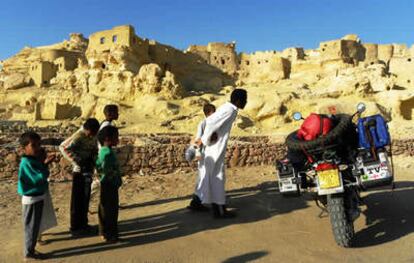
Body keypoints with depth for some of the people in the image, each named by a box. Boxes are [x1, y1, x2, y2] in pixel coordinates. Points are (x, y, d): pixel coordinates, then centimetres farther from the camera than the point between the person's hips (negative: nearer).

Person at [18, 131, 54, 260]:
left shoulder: (34, 159, 4)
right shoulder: (26, 162, -25)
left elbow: (40, 175, 9)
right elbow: (40, 177, -30)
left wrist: (45, 164, -4)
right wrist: (45, 165, -16)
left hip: (38, 196, 9)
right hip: (31, 198, -9)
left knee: (35, 225, 21)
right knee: (31, 226, 5)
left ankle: (31, 248, 36)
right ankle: (29, 252, 20)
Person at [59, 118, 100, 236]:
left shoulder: (93, 136, 3)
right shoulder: (78, 137, -18)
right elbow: (64, 148, -29)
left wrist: (94, 161, -4)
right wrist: (76, 162, -25)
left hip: (88, 172, 7)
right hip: (79, 172, -7)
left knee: (85, 199, 16)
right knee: (77, 200, 4)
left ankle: (83, 224, 30)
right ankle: (75, 227, 17)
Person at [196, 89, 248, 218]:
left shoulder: (227, 107, 12)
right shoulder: (230, 110, -16)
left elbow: (209, 120, 16)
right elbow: (211, 123, -24)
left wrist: (204, 139, 7)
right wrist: (205, 140, -13)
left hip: (216, 147, 9)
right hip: (217, 147, -9)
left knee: (213, 177, 13)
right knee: (217, 177, -3)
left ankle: (216, 206, 23)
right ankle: (220, 210, 5)